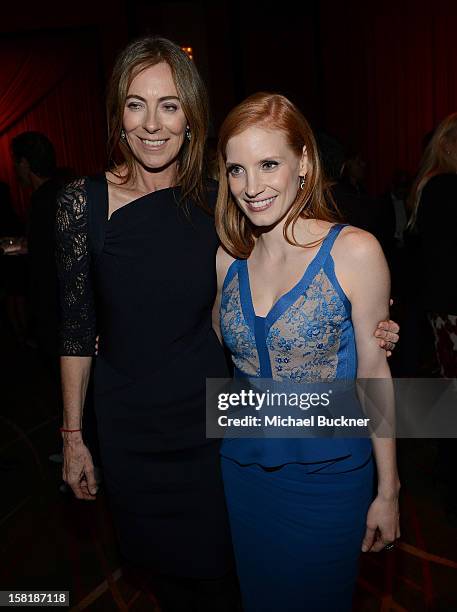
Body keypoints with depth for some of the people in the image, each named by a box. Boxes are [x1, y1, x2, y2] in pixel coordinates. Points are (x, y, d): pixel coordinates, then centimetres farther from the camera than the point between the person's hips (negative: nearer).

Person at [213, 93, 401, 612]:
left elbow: (373, 371, -10)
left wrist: (388, 492, -4)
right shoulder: (227, 259, -4)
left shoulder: (353, 251, -16)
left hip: (329, 473, -3)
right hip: (245, 467, 4)